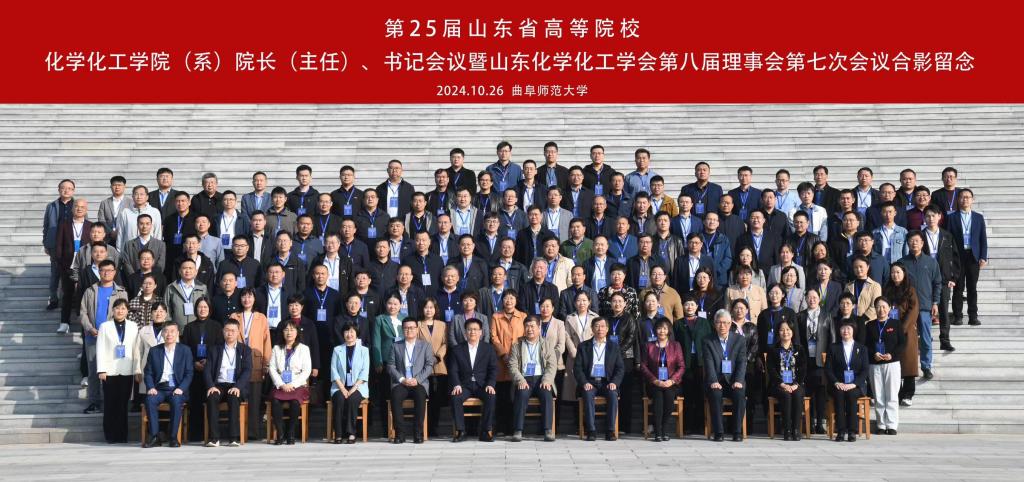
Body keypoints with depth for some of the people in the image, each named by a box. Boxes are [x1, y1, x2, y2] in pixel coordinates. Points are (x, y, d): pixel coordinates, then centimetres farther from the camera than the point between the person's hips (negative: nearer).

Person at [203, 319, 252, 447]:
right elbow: (207, 370, 6)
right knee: (211, 397, -32)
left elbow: (247, 371, -1)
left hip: (236, 386, -1)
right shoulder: (215, 349, 17)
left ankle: (233, 437, -34)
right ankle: (214, 437, -31)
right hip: (218, 385, 1)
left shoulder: (245, 350, 12)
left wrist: (237, 387, -19)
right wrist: (211, 386, -14)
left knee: (233, 397, -35)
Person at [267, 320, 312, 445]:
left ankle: (291, 434, -23)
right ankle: (280, 434, -24)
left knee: (294, 401, -34)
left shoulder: (303, 349, 11)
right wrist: (281, 385, -10)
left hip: (298, 386, -2)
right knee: (275, 400, -32)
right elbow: (272, 369, 7)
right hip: (280, 386, 2)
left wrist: (292, 385, -12)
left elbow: (306, 371, 1)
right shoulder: (277, 349, 17)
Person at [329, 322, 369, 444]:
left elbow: (364, 372, 0)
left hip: (357, 387, -1)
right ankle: (339, 434, -29)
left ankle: (351, 433, -29)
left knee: (352, 399, -32)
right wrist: (342, 388, -11)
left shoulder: (363, 350, 11)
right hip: (340, 387, 1)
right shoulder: (337, 350, 13)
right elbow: (334, 371, 4)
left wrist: (354, 388, -14)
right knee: (339, 399, -31)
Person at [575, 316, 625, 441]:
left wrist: (614, 382, -12)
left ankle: (610, 431, -26)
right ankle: (590, 431, -32)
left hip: (607, 382, 1)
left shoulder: (614, 347, 13)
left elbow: (620, 369, 7)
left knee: (613, 395, -31)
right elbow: (577, 368, 4)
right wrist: (584, 383, -13)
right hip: (589, 382, 0)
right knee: (588, 394, -33)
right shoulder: (583, 346, 11)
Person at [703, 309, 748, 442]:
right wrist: (713, 381, -24)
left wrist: (738, 381, -19)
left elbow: (742, 362, -2)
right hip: (716, 381, -1)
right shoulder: (708, 341, 6)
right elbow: (709, 363, -7)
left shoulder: (740, 340, 8)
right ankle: (718, 432, -26)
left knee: (740, 394, -31)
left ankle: (737, 432, -22)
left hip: (734, 381, 1)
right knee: (714, 393, -32)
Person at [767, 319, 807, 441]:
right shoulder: (773, 350, 11)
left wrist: (796, 384, -10)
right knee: (786, 395, -33)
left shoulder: (800, 349, 15)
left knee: (797, 395, -33)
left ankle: (796, 430, -30)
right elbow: (771, 370, 1)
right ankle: (787, 430, -31)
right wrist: (782, 384, -13)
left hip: (795, 384, 1)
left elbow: (803, 369, 6)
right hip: (778, 384, -1)